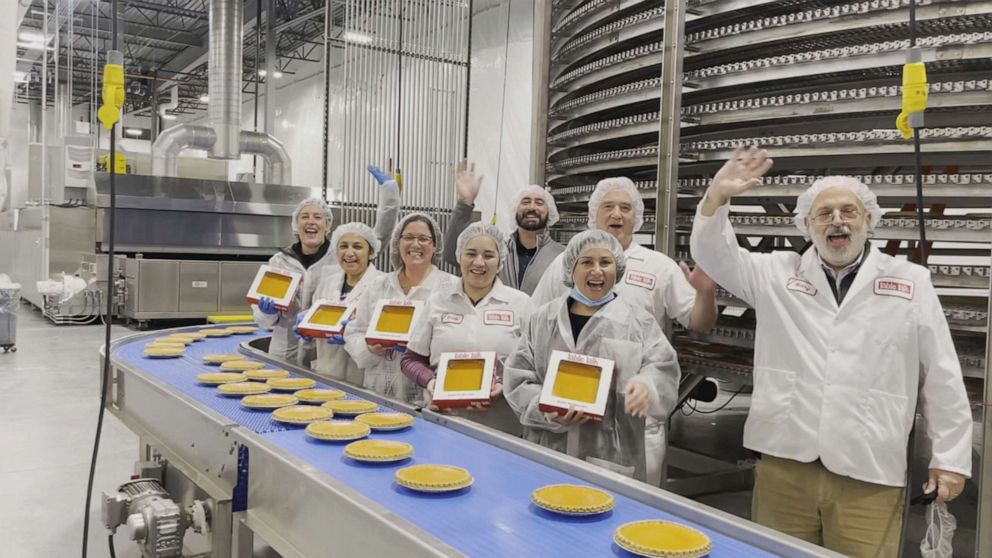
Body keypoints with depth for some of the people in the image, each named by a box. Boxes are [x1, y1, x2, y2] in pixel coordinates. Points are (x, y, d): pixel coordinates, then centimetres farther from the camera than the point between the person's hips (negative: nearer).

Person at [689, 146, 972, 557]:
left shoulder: (910, 282, 4)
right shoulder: (779, 274, 8)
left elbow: (942, 377, 6)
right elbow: (713, 255, 0)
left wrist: (950, 457, 5)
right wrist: (718, 197, -18)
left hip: (868, 475, -1)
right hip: (784, 464, 1)